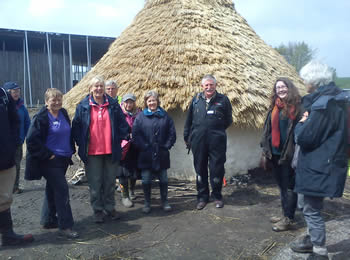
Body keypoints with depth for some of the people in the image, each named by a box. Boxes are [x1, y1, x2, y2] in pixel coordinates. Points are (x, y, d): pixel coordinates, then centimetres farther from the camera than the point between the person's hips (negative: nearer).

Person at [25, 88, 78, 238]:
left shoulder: (63, 114, 9)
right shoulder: (41, 117, -12)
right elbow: (32, 140, -14)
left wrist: (71, 150, 11)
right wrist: (48, 155, -15)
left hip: (63, 159, 7)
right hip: (50, 161, -7)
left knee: (52, 190, 16)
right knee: (62, 190, -10)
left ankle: (48, 220, 30)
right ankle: (65, 227, -3)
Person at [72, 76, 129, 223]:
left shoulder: (113, 105, 6)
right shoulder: (83, 106, 3)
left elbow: (123, 124, 7)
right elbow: (76, 127, 5)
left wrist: (118, 140, 0)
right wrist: (81, 144, -1)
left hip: (111, 151, 2)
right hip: (92, 152, -1)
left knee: (110, 181, 11)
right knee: (95, 183, 5)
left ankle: (109, 208, 27)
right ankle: (97, 210, 20)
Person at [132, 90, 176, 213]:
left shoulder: (165, 116, 6)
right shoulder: (140, 117, 3)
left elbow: (172, 133, 6)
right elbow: (135, 134, -3)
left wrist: (166, 146, -4)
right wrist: (143, 147, -11)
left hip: (162, 155, 1)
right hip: (146, 156, -1)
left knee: (163, 179, 9)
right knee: (146, 180, 5)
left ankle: (164, 201, 25)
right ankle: (147, 203, 20)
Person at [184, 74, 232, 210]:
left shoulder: (223, 100, 2)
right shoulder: (196, 99, 8)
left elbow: (228, 120, 9)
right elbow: (189, 120, 12)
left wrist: (217, 131, 3)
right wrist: (186, 137, 12)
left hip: (217, 141, -2)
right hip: (198, 140, 2)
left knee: (217, 169, 4)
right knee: (200, 169, 10)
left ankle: (217, 196, 23)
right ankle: (202, 196, 24)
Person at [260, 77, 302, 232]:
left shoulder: (297, 106, -8)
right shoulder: (274, 106, 11)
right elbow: (268, 128, 14)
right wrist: (265, 149, 11)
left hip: (289, 153, -7)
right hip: (275, 152, 7)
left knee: (289, 185, 3)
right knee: (281, 184, 16)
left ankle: (288, 219, 13)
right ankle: (285, 213, 30)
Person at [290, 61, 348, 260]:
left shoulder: (323, 104, -23)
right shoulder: (335, 98, 10)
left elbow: (304, 137, -24)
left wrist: (301, 124, -5)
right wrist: (308, 122, 2)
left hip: (319, 167, -10)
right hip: (325, 163, 10)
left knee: (312, 209, 1)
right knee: (312, 207, 22)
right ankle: (313, 240, 37)